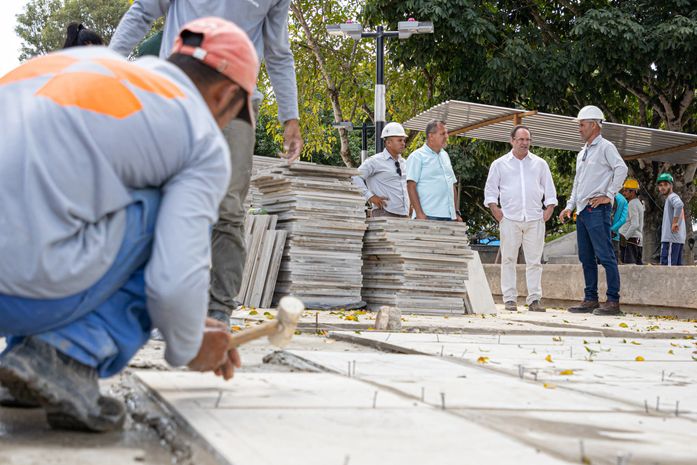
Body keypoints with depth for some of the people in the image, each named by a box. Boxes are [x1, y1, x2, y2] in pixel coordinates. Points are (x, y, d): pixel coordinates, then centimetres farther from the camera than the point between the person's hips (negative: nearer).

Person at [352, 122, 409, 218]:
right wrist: (370, 196, -14)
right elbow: (355, 177, -12)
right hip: (384, 214, -7)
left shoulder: (404, 163, 17)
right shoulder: (376, 161, -5)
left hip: (404, 214, 7)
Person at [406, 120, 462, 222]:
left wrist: (456, 213, 16)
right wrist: (419, 213, -19)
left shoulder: (445, 155, 21)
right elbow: (411, 186, -10)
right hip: (429, 217, -7)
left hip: (449, 217, 7)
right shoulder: (417, 156, -2)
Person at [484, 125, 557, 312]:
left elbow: (550, 190, 17)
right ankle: (510, 299, 3)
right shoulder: (500, 164, 10)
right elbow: (490, 190, 11)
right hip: (510, 219, -1)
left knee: (534, 260, 0)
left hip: (535, 219, 1)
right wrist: (495, 210, -1)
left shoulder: (540, 164, 15)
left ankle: (534, 299, 3)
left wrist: (549, 209, 5)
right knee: (509, 260, -1)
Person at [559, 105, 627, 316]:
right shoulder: (582, 153, 22)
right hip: (582, 210, 9)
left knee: (605, 255, -10)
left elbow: (621, 168, -18)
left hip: (597, 209, -9)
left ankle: (613, 301, -9)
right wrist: (569, 206, 16)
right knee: (586, 258, 9)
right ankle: (590, 300, 14)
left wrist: (609, 195, -17)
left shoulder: (605, 147, -3)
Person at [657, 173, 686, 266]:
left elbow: (679, 205, -29)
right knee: (677, 266, 11)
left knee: (667, 265, -15)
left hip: (671, 239, -10)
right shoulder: (669, 199, 23)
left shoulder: (672, 197, -7)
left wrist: (674, 223, -24)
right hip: (678, 239, 10)